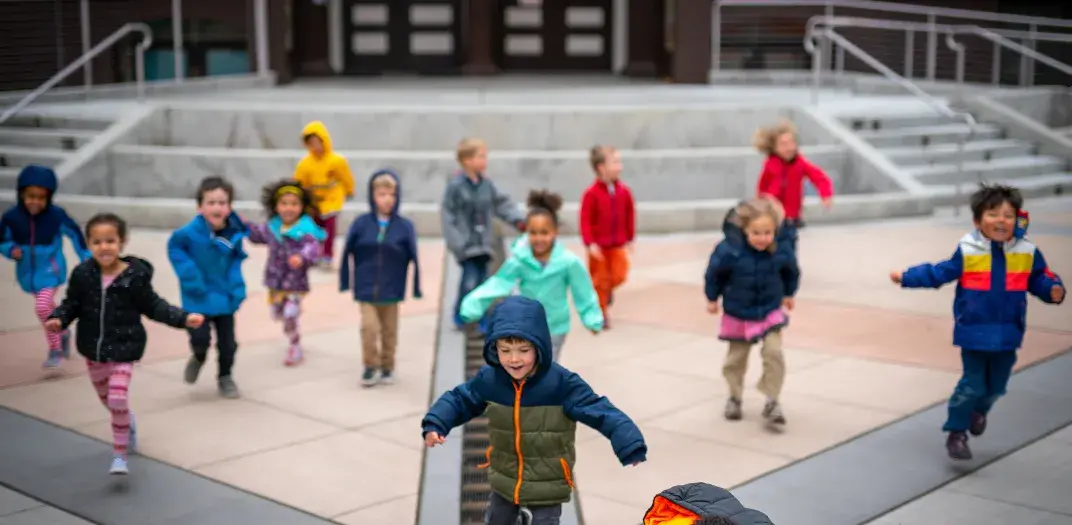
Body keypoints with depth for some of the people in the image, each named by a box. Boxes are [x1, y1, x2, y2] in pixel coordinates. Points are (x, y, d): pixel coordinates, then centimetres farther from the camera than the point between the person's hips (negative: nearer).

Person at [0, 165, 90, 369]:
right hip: (28, 272, 4)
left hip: (50, 270, -4)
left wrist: (87, 258, 1)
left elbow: (75, 234, -2)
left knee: (43, 307, -20)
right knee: (48, 307, 20)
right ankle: (63, 333, 49)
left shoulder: (56, 215, -17)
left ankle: (55, 350, -5)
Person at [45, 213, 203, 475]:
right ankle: (127, 422, 55)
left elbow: (153, 306, -6)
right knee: (106, 399, 22)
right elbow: (72, 304, 0)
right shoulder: (82, 274, -10)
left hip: (123, 349, -4)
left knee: (118, 399, -16)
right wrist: (57, 319, -20)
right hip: (93, 349, 4)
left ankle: (119, 455, 0)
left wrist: (183, 318, -14)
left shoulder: (135, 275, -16)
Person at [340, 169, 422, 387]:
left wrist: (417, 288, -2)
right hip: (366, 289, 0)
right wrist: (345, 282, 2)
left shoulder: (405, 227, -8)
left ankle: (387, 367, 30)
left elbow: (414, 258, -4)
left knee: (389, 330, 12)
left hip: (391, 290, 1)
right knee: (369, 327, -8)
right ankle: (370, 366, 12)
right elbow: (347, 253, 0)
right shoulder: (361, 224, -7)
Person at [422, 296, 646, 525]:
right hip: (505, 481, 4)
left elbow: (601, 412, -26)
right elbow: (459, 399, 2)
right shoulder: (488, 379, -13)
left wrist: (631, 446, -38)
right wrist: (435, 424, -14)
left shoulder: (562, 383, -25)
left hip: (548, 486, -4)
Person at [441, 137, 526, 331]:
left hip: (483, 243, 6)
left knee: (482, 282, 11)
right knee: (470, 282, -11)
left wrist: (518, 220, -5)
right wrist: (457, 244, -17)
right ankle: (460, 315, 12)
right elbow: (448, 216, -12)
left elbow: (502, 203, 11)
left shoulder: (487, 184, 3)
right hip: (466, 245, -6)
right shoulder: (456, 185, -13)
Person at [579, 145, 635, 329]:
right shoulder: (592, 193, -17)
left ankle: (607, 289, 32)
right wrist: (590, 243, -20)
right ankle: (601, 313, 23)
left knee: (619, 275, -3)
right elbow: (585, 220, -16)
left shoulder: (624, 191, -4)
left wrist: (630, 239, 10)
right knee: (600, 280, 7)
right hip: (598, 246, -3)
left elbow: (630, 215, 7)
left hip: (618, 245, 4)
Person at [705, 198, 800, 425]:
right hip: (738, 315, 0)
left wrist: (788, 294, 17)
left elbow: (791, 271, 4)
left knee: (774, 353, -14)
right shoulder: (729, 251, -27)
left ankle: (772, 402, -1)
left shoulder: (781, 251, -19)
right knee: (736, 359, 14)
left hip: (770, 313, 0)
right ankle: (734, 397, 36)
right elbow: (714, 273, -8)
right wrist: (712, 298, 3)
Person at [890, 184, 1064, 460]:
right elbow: (939, 273, -1)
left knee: (997, 386, 16)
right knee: (972, 384, -4)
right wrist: (907, 277, -4)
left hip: (1007, 333, 3)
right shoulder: (967, 251, -9)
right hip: (974, 331, -3)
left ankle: (979, 410, 49)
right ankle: (956, 433, 13)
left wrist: (1053, 291, -17)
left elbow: (1040, 279, 4)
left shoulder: (1027, 252, -3)